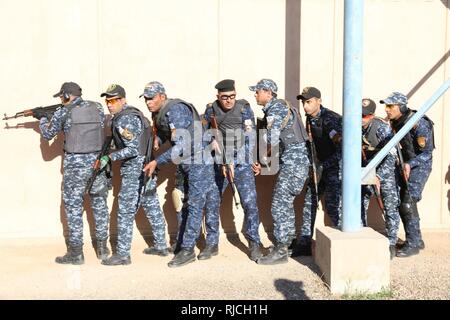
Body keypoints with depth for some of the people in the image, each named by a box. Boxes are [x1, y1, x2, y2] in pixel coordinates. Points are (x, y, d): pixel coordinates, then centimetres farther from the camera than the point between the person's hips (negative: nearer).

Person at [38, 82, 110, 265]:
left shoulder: (63, 112, -5)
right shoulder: (97, 107, 4)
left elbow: (47, 134, 8)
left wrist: (42, 119, 28)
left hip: (75, 164, -4)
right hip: (97, 161, 4)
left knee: (73, 207, 4)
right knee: (99, 204, 13)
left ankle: (75, 253, 7)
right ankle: (102, 248, 18)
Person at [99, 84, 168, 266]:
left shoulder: (123, 120, -17)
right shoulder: (133, 112, 13)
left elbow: (133, 149, -23)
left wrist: (109, 157, -20)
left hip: (134, 171, -10)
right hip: (147, 167, 10)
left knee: (125, 213, -3)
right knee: (152, 207, 16)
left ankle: (122, 254, 3)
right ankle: (161, 246, 26)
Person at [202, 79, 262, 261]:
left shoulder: (244, 108, -5)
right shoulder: (210, 111, 1)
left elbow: (250, 137, -10)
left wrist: (233, 162, -16)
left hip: (241, 164, -2)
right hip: (217, 164, 2)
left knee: (250, 204, -6)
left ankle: (254, 244, 7)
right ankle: (211, 243, 19)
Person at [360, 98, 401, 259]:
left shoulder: (381, 127, -24)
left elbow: (390, 156, -28)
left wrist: (379, 176, -35)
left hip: (385, 170, -6)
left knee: (390, 208, -6)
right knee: (359, 204, 6)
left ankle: (391, 244, 5)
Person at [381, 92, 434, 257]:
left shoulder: (418, 123, -22)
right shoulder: (396, 122, 2)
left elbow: (427, 152, -22)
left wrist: (409, 163, -35)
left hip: (419, 166, -8)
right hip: (407, 165, 8)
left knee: (408, 204, -12)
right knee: (403, 203, 10)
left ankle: (413, 244, -2)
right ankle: (417, 240, 23)